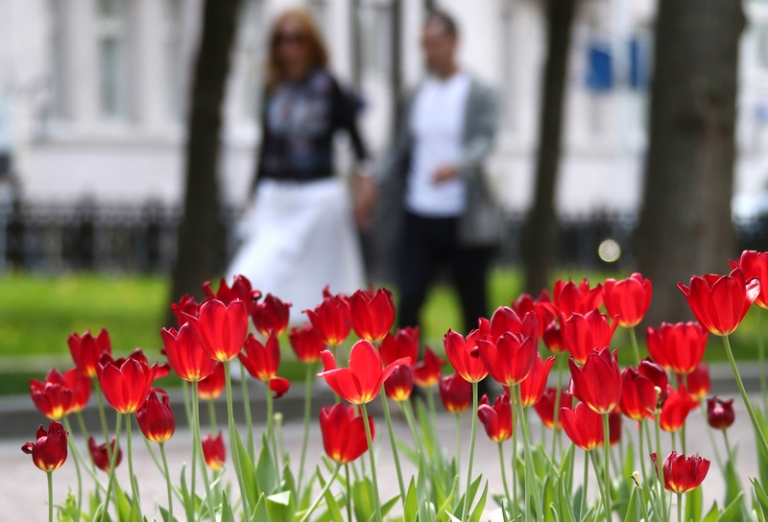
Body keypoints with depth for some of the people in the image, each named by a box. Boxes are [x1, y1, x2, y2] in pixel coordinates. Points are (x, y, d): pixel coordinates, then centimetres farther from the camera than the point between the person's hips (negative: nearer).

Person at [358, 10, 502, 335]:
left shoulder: (479, 96, -2)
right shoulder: (416, 98, 12)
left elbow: (484, 143, -15)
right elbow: (403, 150, 16)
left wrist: (456, 167, -36)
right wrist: (376, 185, 0)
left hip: (464, 221, -3)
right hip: (419, 218, 3)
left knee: (473, 305, 7)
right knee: (408, 299, -8)